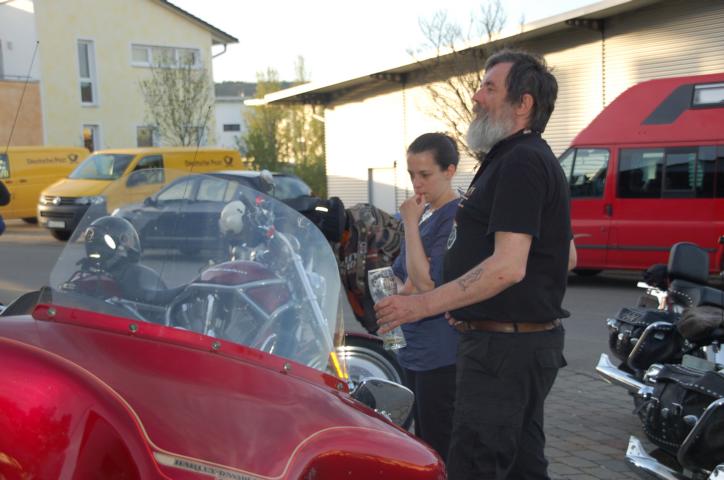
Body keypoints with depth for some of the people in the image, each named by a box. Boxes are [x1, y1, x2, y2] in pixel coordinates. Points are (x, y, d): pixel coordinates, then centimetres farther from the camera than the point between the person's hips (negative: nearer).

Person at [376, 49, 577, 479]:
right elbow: (567, 257, 22)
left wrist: (424, 305, -22)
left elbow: (508, 267, -26)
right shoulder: (538, 160, 17)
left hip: (503, 346, -11)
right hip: (534, 338, 11)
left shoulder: (519, 162, -17)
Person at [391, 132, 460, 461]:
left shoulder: (458, 217, -15)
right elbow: (402, 279, 18)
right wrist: (410, 285, -5)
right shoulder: (423, 213, 11)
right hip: (414, 349, 9)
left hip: (441, 356, -9)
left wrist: (410, 223, -16)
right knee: (422, 443, 18)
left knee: (440, 449, 1)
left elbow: (428, 283, -20)